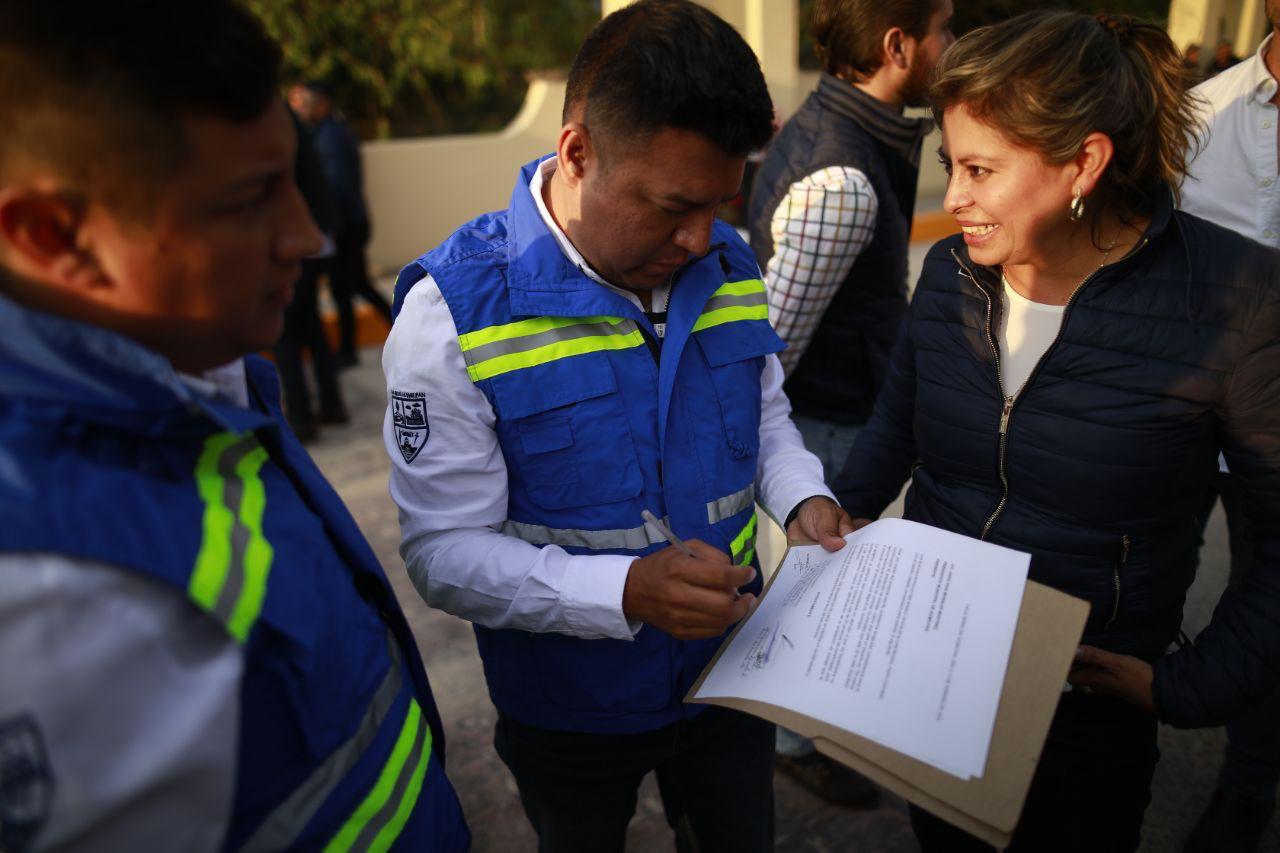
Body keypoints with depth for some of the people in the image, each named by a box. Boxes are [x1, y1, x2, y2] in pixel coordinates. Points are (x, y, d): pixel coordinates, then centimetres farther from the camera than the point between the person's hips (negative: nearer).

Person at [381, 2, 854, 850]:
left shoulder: (729, 263, -7)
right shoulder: (455, 309, -23)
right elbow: (446, 552, -22)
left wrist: (804, 500, -12)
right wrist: (627, 590, -35)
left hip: (732, 675, 4)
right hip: (569, 715, -3)